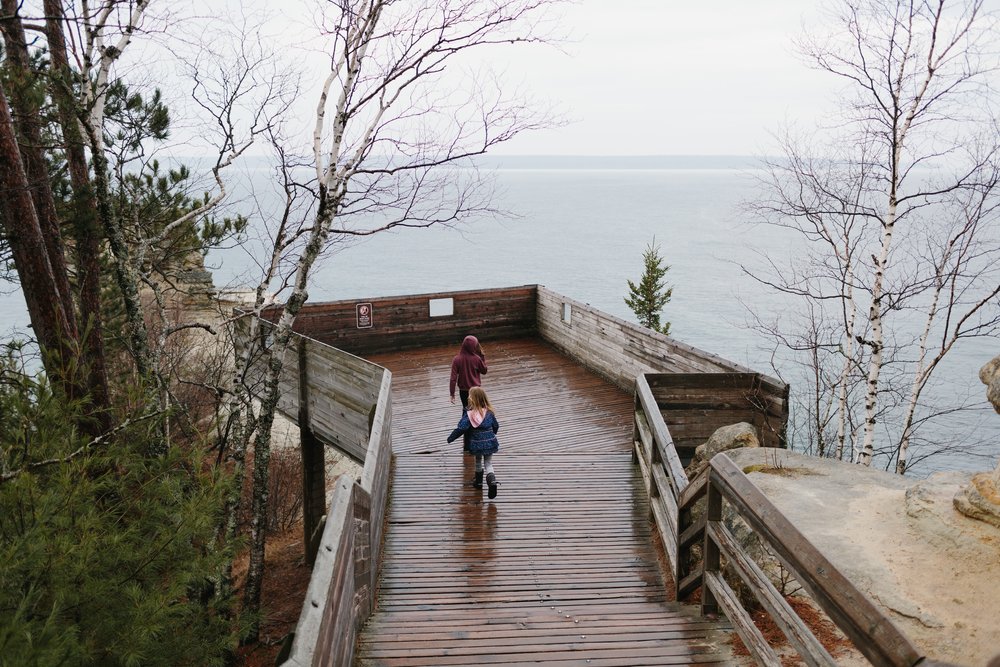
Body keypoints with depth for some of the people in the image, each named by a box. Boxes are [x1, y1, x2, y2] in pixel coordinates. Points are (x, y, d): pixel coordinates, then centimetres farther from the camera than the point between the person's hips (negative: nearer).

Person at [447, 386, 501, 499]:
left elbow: (460, 429, -18)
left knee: (478, 461, 23)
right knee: (488, 463, 10)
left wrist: (451, 438, -4)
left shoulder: (469, 415, -17)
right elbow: (496, 426, 8)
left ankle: (479, 481, 35)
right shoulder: (489, 413, -5)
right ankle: (492, 481, -13)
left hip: (476, 445, -2)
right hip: (490, 443, 2)